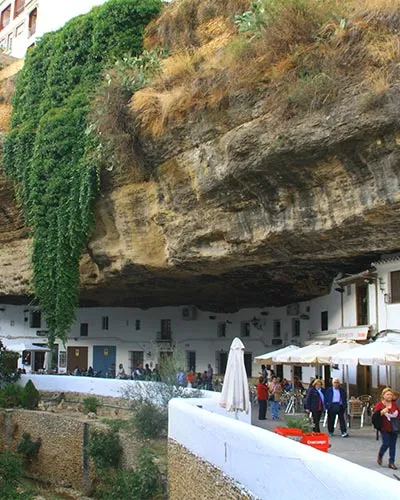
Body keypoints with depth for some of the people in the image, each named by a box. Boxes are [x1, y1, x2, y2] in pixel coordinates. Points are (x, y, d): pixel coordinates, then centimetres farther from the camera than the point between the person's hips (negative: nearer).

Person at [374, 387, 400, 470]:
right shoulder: (379, 404, -6)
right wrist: (382, 412, -25)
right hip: (385, 429, -4)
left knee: (392, 445, 4)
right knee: (386, 444, -7)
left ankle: (391, 462, 13)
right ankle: (380, 456, 24)